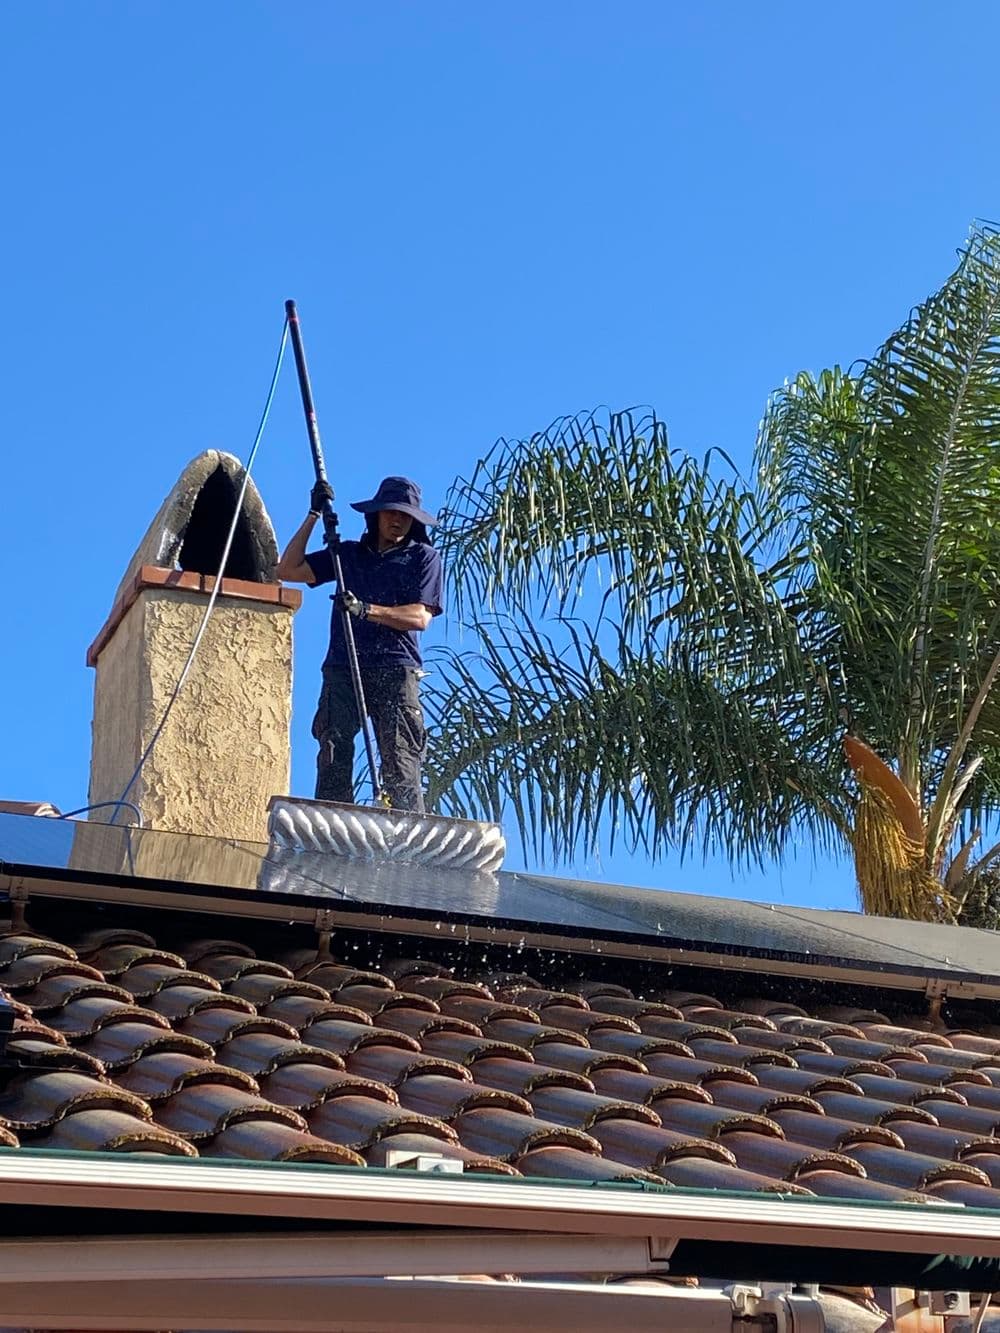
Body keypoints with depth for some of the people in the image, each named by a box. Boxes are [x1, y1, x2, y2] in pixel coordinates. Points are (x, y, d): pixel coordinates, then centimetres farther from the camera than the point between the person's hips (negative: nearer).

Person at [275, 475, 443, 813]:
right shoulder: (347, 554, 25)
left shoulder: (423, 557, 15)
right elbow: (287, 570, 19)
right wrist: (314, 516, 15)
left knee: (400, 765, -14)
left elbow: (420, 617, 2)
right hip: (342, 668, 3)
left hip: (396, 670, -3)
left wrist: (367, 610, -12)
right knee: (333, 756, -13)